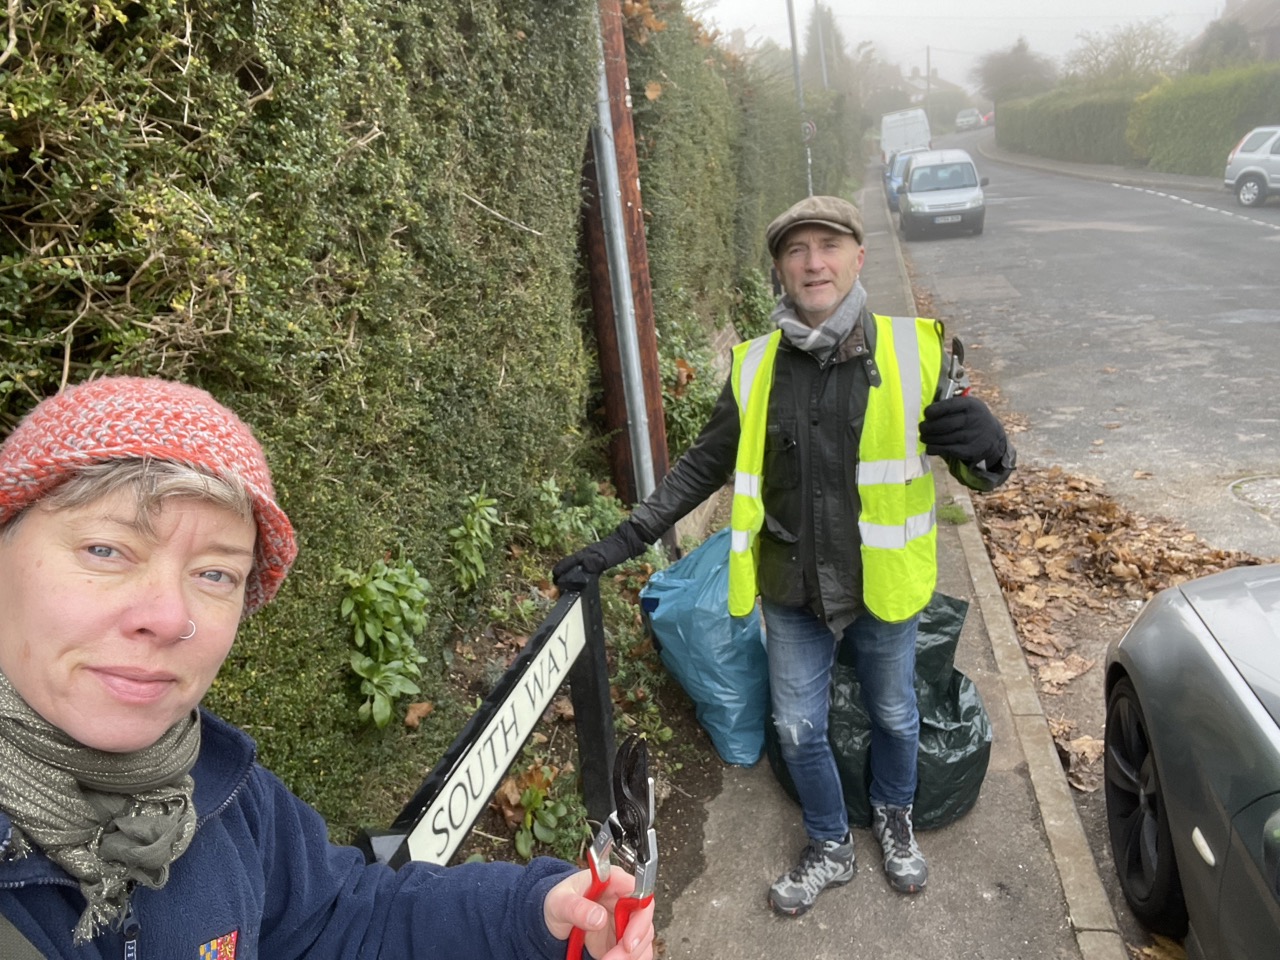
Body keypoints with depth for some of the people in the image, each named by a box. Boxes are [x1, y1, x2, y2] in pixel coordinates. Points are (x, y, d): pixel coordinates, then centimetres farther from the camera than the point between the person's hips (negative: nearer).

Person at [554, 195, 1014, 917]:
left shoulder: (914, 350, -12)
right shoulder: (755, 367, -6)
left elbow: (979, 466, -5)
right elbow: (705, 466, 2)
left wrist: (987, 449, -30)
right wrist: (624, 541, -5)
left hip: (884, 587, -1)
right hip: (792, 594, 2)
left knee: (894, 716, 22)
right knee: (799, 731, 15)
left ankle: (895, 819, 54)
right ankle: (832, 848, 44)